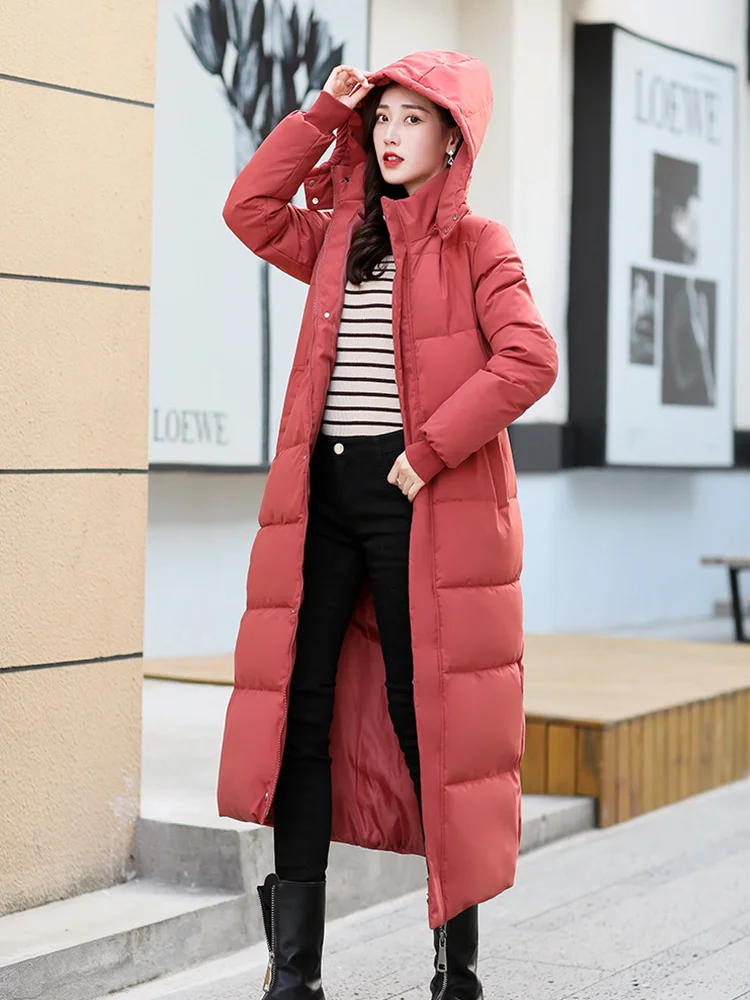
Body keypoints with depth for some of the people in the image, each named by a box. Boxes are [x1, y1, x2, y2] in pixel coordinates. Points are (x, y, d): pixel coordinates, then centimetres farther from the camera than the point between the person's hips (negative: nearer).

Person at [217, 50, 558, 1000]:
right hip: (323, 488, 5)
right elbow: (250, 209, 15)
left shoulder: (475, 243, 1)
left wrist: (433, 447, -17)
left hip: (422, 497, -5)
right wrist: (322, 113, 10)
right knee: (297, 709, 0)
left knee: (426, 714, -1)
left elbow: (529, 359, -11)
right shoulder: (338, 236, 17)